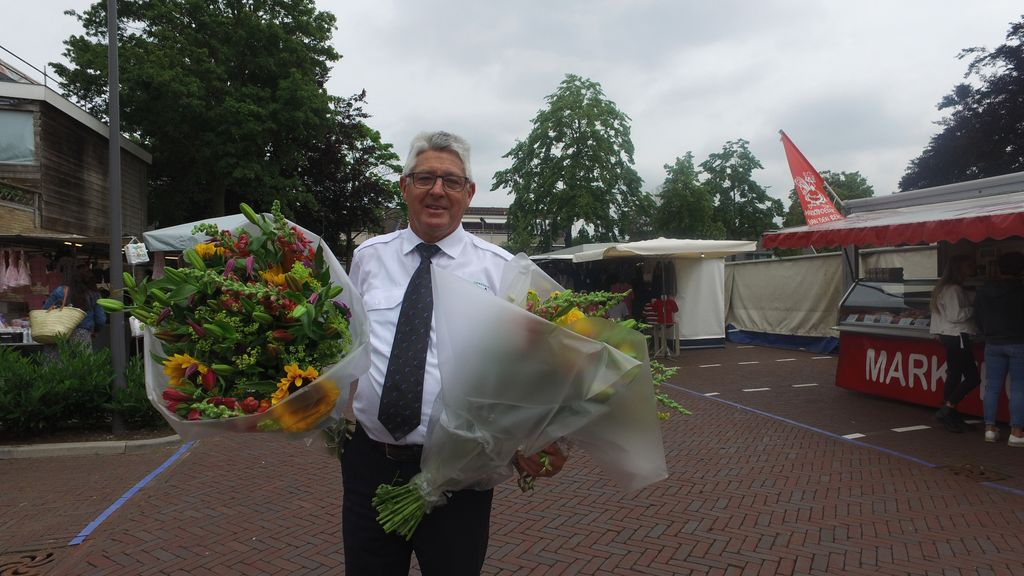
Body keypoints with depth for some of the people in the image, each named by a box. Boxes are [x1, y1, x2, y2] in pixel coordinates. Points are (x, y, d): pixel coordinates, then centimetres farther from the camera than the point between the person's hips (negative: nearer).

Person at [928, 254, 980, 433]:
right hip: (956, 337, -11)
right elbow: (955, 315, -21)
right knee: (973, 377, -8)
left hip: (949, 336, 11)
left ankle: (950, 416, 15)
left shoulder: (946, 288, 17)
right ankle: (946, 410, -7)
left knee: (954, 376, 12)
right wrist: (974, 309, -12)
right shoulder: (953, 289, -16)